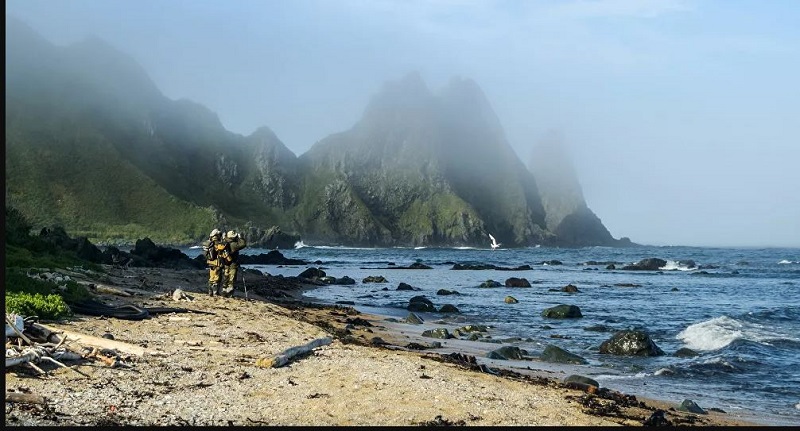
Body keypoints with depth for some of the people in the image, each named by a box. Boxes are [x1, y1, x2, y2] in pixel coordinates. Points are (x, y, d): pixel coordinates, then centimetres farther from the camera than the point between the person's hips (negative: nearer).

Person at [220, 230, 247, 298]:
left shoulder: (224, 244, 0)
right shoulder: (233, 245, -20)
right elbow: (243, 244, -20)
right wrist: (240, 237, -7)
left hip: (226, 265, 6)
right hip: (233, 265, -6)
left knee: (226, 279, 17)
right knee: (231, 280, 1)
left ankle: (224, 292, 22)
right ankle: (229, 294, 2)